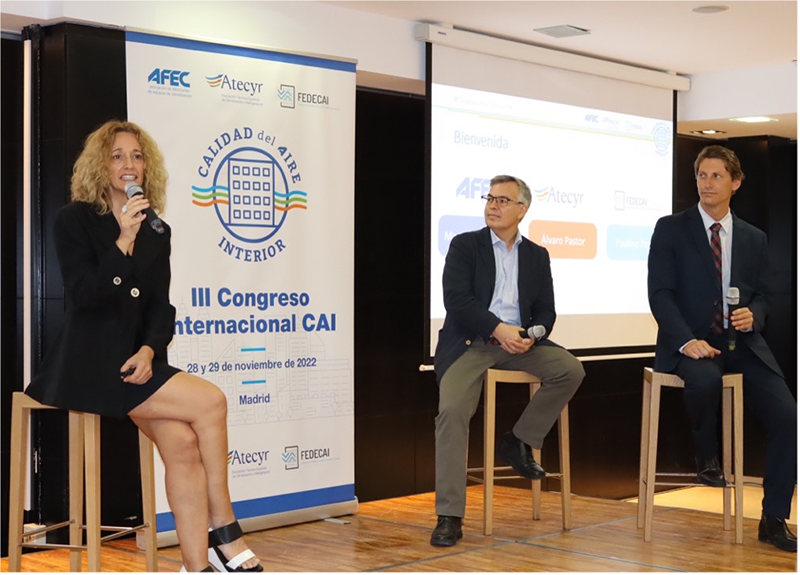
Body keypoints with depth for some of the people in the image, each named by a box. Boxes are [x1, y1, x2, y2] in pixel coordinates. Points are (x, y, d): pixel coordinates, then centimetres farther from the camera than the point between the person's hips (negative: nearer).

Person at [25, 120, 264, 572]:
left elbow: (161, 307, 8)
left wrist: (149, 350, -11)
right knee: (211, 402, -22)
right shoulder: (75, 220, 0)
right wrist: (124, 241, -21)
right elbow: (84, 296, -12)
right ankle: (225, 534, -12)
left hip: (137, 361, 5)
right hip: (88, 365, -5)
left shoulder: (157, 232, 15)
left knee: (183, 442, -23)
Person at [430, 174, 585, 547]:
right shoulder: (465, 245, 5)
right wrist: (498, 328, -18)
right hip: (469, 344, -3)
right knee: (452, 410, -26)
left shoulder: (537, 255, 16)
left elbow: (546, 311, 12)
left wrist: (532, 334, -11)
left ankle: (519, 442, -2)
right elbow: (457, 299, -8)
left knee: (570, 369, -21)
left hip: (517, 342, 4)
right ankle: (449, 516, -22)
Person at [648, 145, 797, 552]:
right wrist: (686, 341, -19)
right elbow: (660, 293, -5)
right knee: (705, 379, -38)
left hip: (742, 345, 4)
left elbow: (762, 296, 17)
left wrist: (753, 316, -9)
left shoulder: (754, 239, 14)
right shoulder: (671, 229, 2)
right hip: (692, 343, -3)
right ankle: (707, 458, -7)